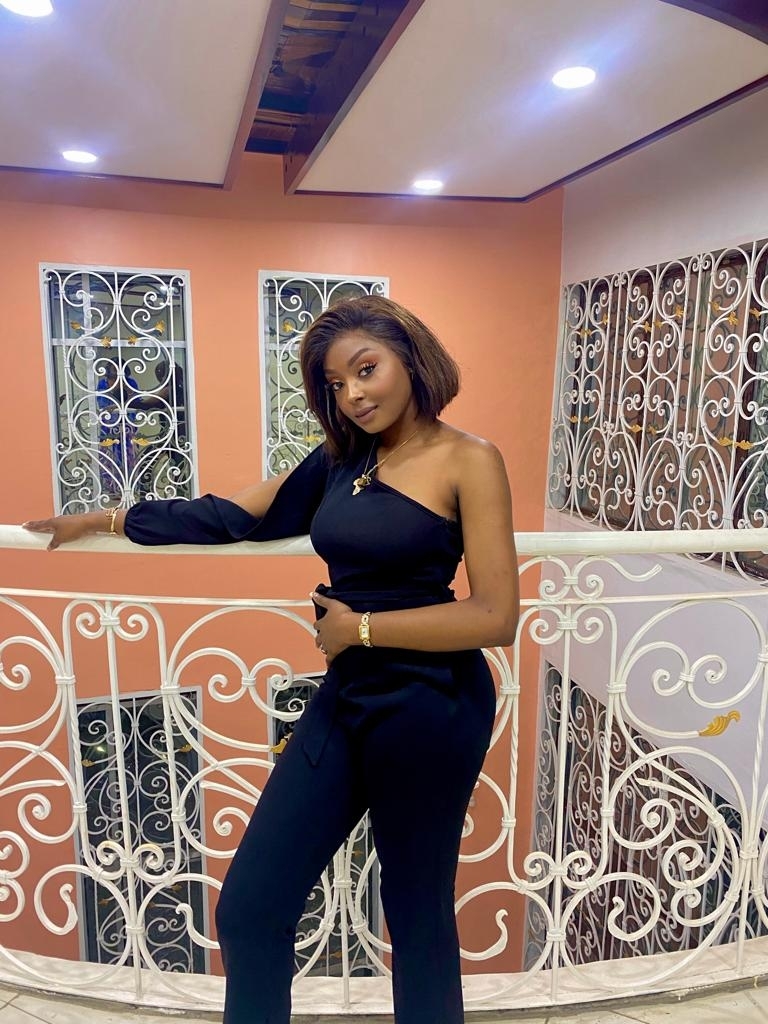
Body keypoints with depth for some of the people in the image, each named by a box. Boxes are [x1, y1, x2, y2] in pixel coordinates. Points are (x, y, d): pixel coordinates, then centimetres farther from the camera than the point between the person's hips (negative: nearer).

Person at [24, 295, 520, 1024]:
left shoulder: (468, 461, -9)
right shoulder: (341, 459, 9)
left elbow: (495, 617, -16)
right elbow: (237, 515, 14)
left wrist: (361, 626, -11)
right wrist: (107, 520, 17)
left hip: (430, 709, -5)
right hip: (344, 699, 6)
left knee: (417, 917, 13)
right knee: (248, 910, 9)